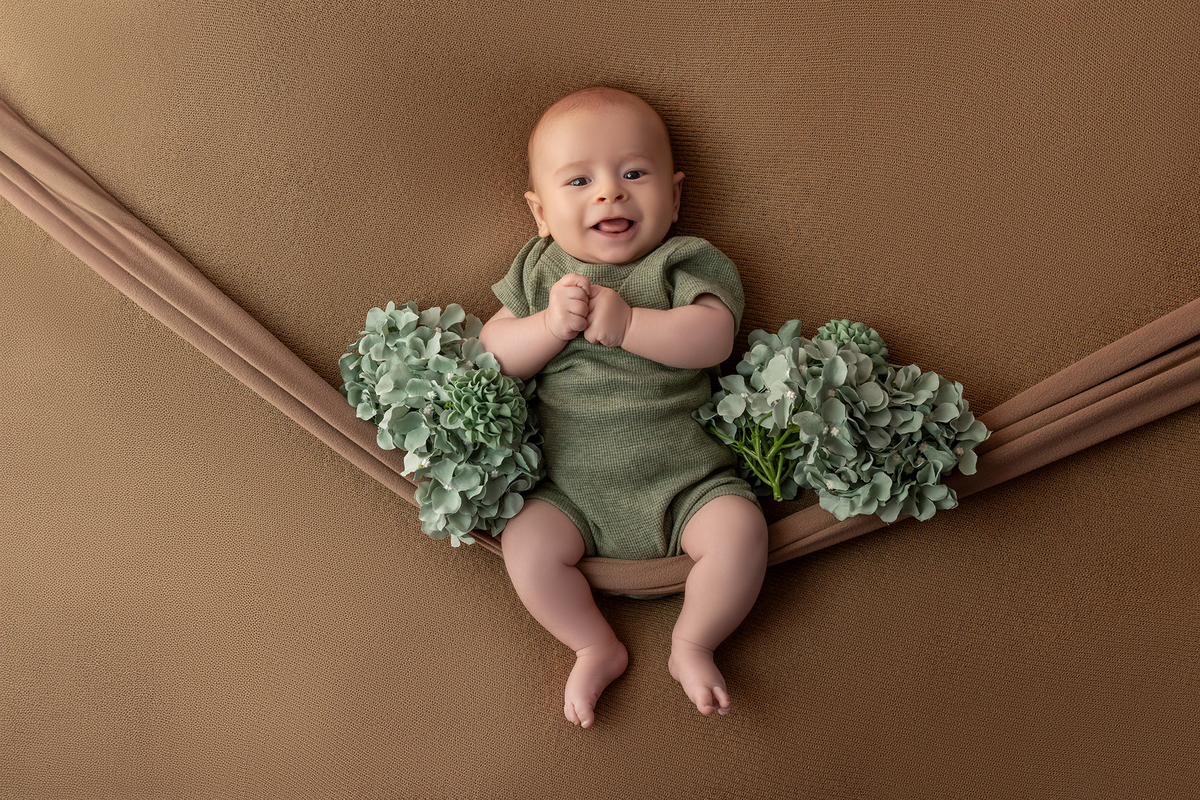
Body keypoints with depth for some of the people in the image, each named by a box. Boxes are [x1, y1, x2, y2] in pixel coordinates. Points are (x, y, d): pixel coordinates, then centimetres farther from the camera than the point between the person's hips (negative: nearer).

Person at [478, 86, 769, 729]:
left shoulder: (685, 262, -1)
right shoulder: (538, 269, 7)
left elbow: (714, 338, -17)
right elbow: (494, 352, 0)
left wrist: (626, 322, -28)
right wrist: (551, 325, -18)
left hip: (685, 478, -1)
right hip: (572, 487, 2)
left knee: (740, 531, -22)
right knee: (525, 545, -18)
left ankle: (692, 645, 4)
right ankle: (597, 648, 5)